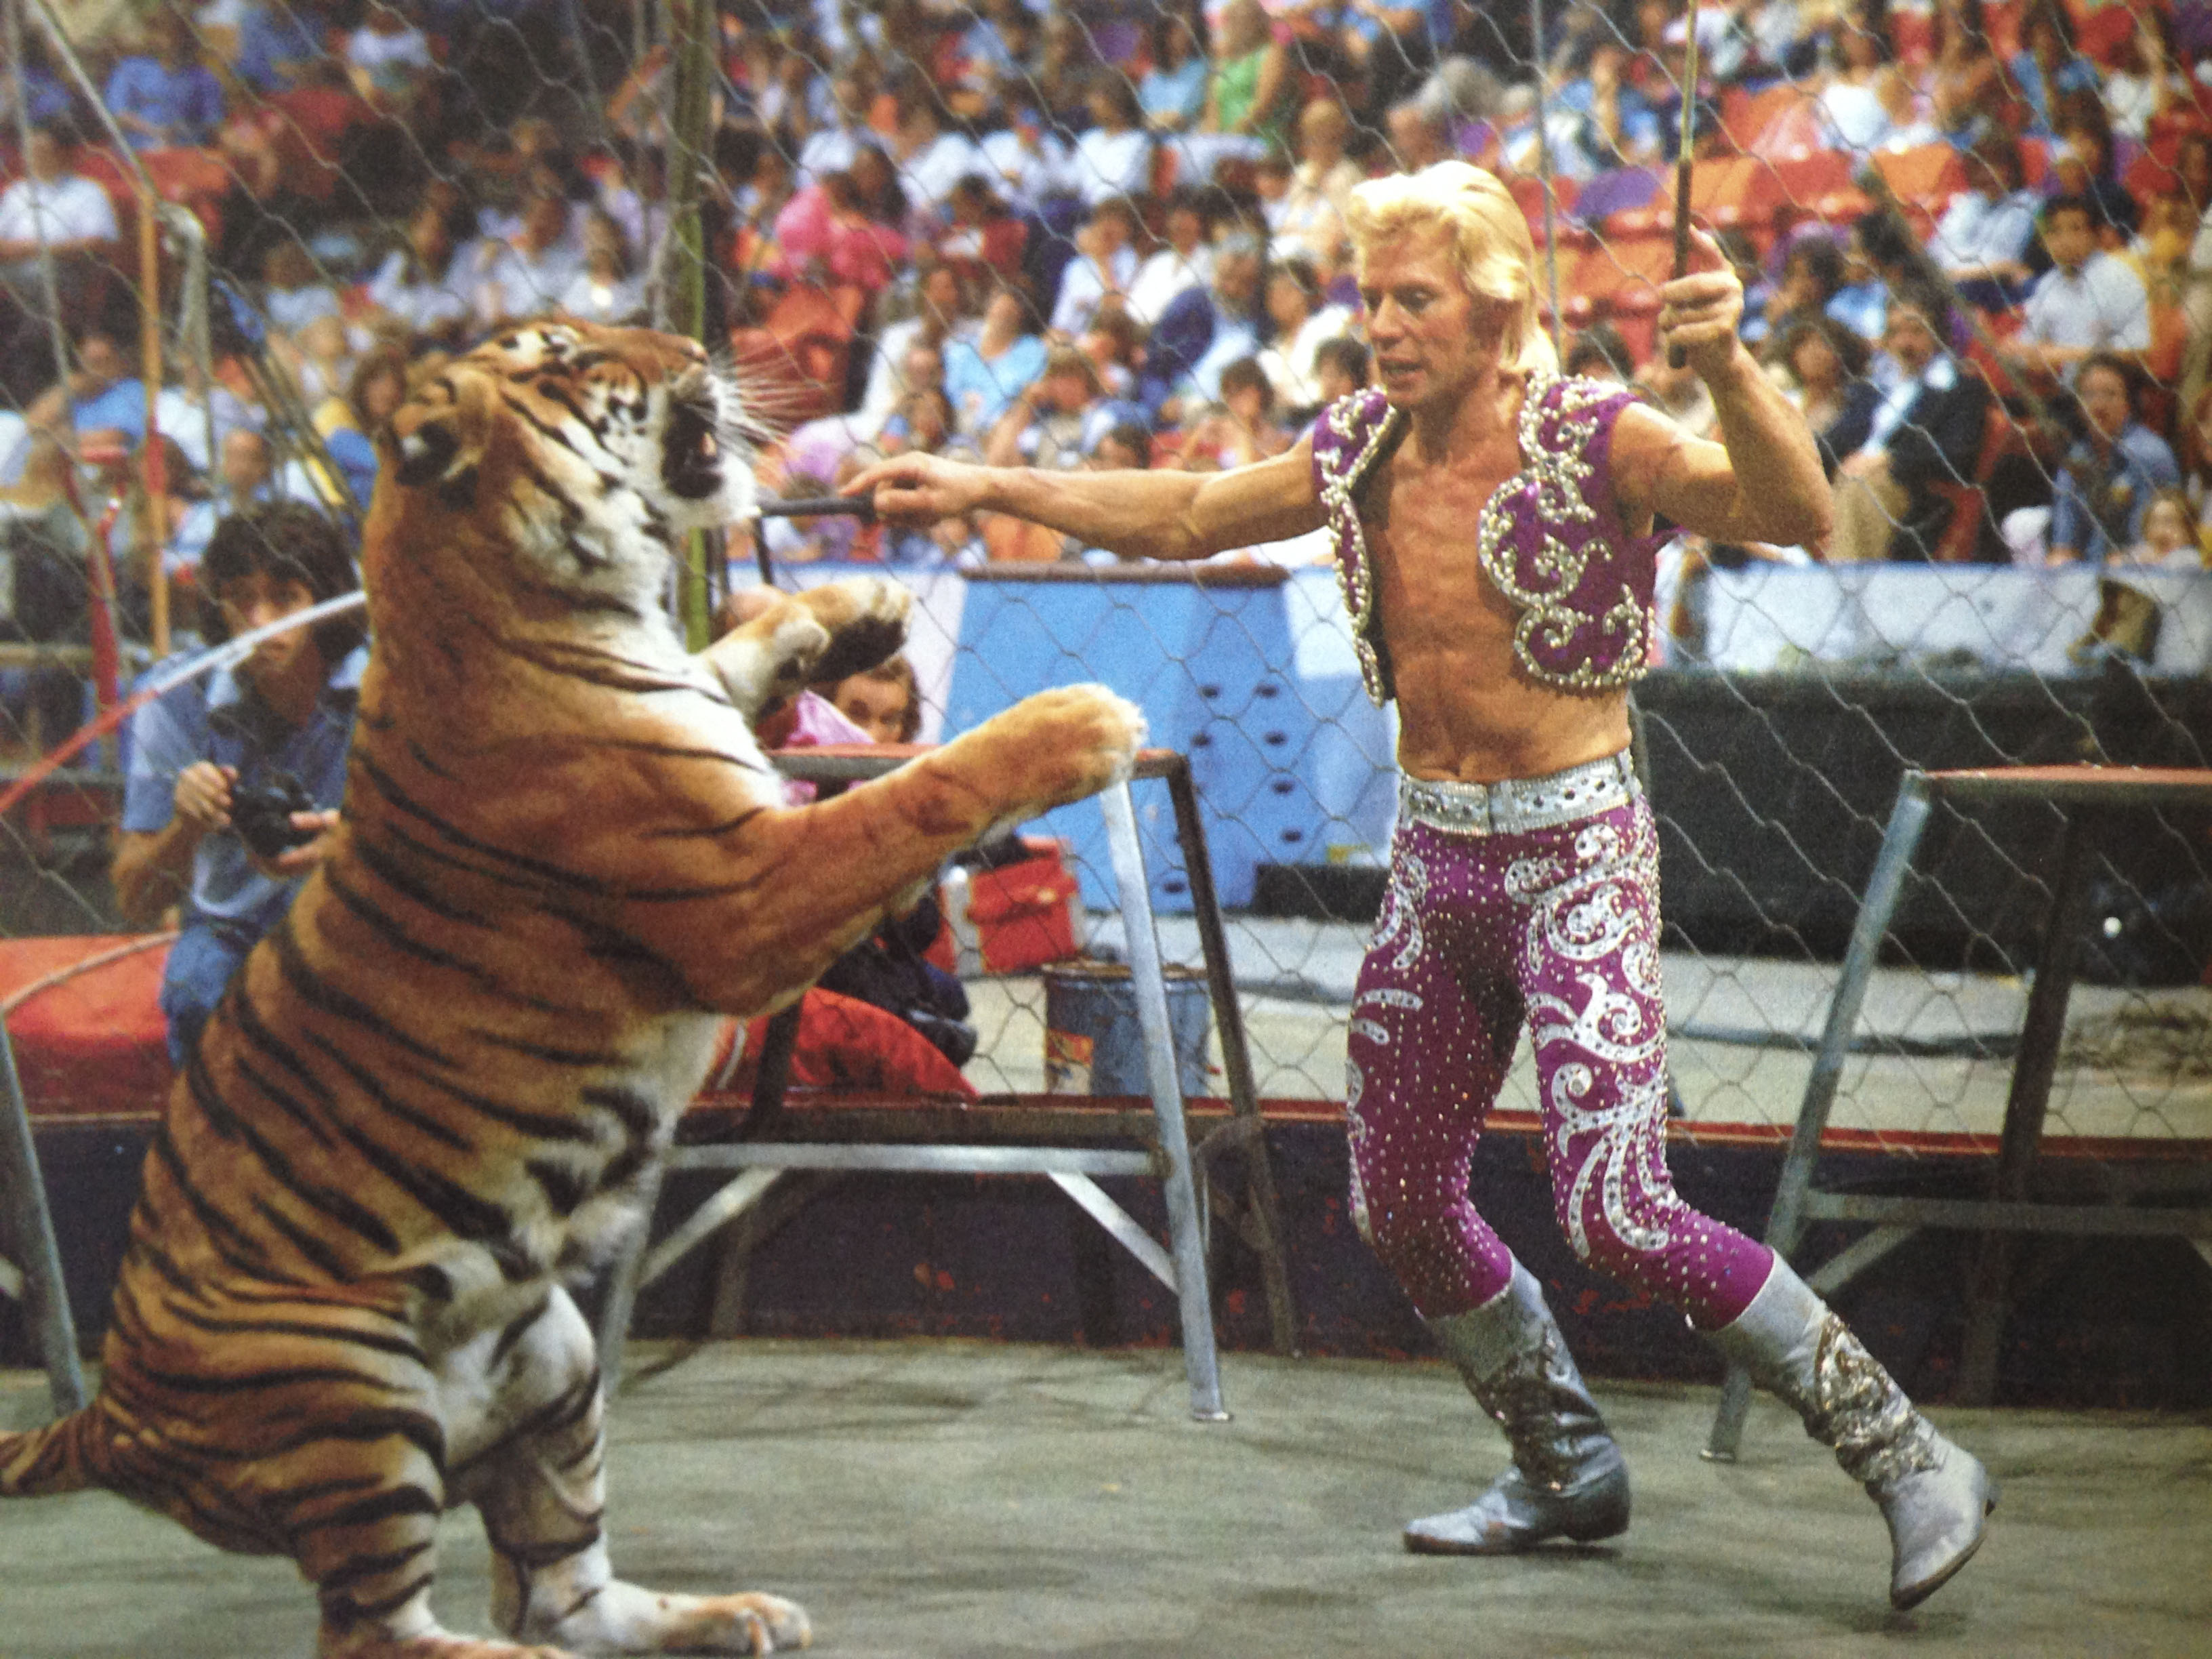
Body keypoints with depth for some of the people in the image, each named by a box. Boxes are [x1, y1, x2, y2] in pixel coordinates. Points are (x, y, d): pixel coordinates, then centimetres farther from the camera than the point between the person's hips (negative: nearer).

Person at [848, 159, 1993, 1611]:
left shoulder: (1593, 443, -14)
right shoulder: (1364, 451, 5)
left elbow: (1796, 514, -29)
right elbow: (1184, 517, 20)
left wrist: (1732, 369, -46)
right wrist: (987, 489, 18)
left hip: (1577, 854, -7)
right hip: (1436, 860, 7)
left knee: (1619, 1215, -17)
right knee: (1401, 1204, 12)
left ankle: (1907, 1457, -5)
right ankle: (1569, 1468, 32)